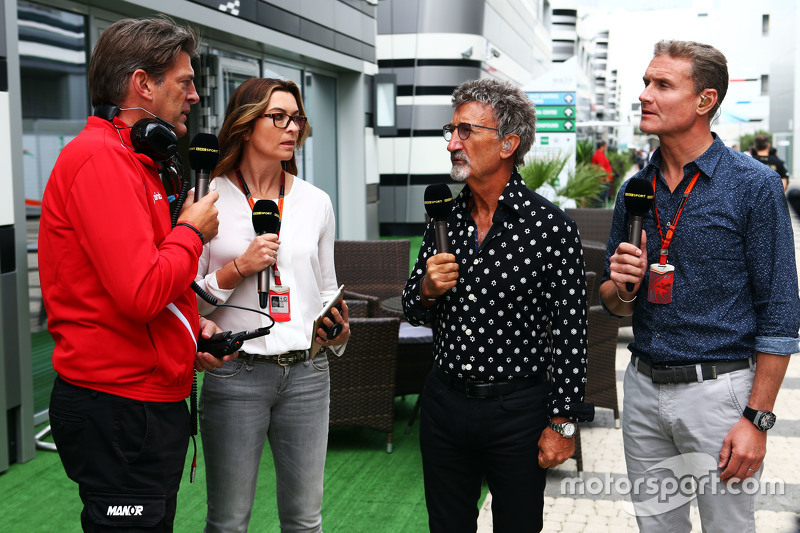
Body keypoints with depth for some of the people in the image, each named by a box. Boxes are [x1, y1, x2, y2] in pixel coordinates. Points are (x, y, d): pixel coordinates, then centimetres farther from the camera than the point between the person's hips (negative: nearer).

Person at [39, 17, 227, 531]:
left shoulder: (130, 158, 16)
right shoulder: (100, 158, -18)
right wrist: (191, 231, -10)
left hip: (152, 401, 10)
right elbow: (143, 292, -27)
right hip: (120, 409, -10)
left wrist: (192, 325, 8)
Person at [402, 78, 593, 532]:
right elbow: (415, 312, 12)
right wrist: (427, 290, -10)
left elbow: (571, 334, -10)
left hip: (518, 410, -4)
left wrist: (562, 423, -10)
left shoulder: (552, 227, -13)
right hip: (444, 401, 5)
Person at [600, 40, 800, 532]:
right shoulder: (634, 190, 6)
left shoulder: (754, 185, -10)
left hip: (718, 391, -5)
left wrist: (758, 418, -13)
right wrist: (622, 289, -9)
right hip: (644, 388, 5)